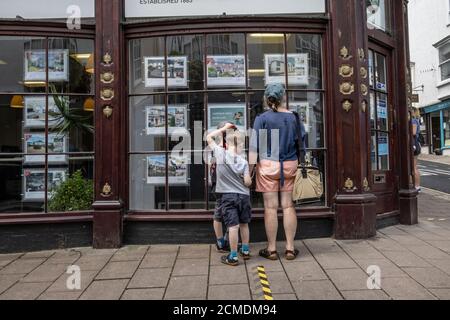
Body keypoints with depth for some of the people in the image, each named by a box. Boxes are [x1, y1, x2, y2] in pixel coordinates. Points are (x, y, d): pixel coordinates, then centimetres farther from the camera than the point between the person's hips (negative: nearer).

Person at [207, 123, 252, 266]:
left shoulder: (220, 153, -8)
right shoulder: (243, 161, -7)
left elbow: (209, 137, 5)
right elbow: (248, 182, -8)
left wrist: (224, 128, 9)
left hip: (227, 196, -2)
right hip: (243, 195, 2)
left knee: (233, 226, -2)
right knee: (244, 224, 17)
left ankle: (233, 257, 5)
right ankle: (245, 251, 30)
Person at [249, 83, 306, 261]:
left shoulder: (262, 119, -5)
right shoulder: (294, 118, 4)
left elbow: (254, 147, -9)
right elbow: (301, 145, 6)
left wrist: (250, 169, -6)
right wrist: (298, 163, 17)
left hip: (268, 166, -3)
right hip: (290, 166, 3)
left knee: (271, 207, 3)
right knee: (288, 206, 10)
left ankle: (271, 249, 14)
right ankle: (290, 248, 18)